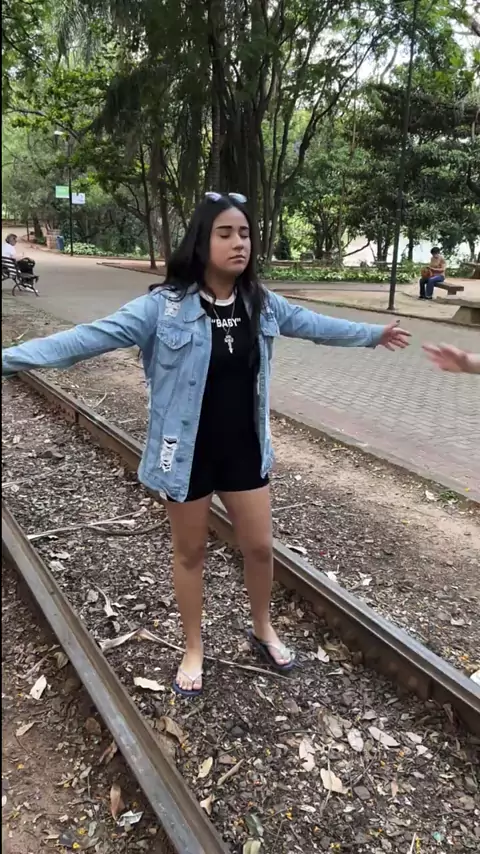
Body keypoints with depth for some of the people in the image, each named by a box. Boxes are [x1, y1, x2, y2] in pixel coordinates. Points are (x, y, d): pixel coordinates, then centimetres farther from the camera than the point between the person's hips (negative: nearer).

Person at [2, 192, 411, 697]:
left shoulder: (261, 304, -2)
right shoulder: (165, 306, -17)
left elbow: (313, 325, 14)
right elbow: (93, 336, -21)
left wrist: (373, 334, 27)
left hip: (244, 449, 4)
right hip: (186, 452, -3)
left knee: (259, 547, 15)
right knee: (190, 552, 14)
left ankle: (262, 630, 44)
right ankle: (193, 649, 38)